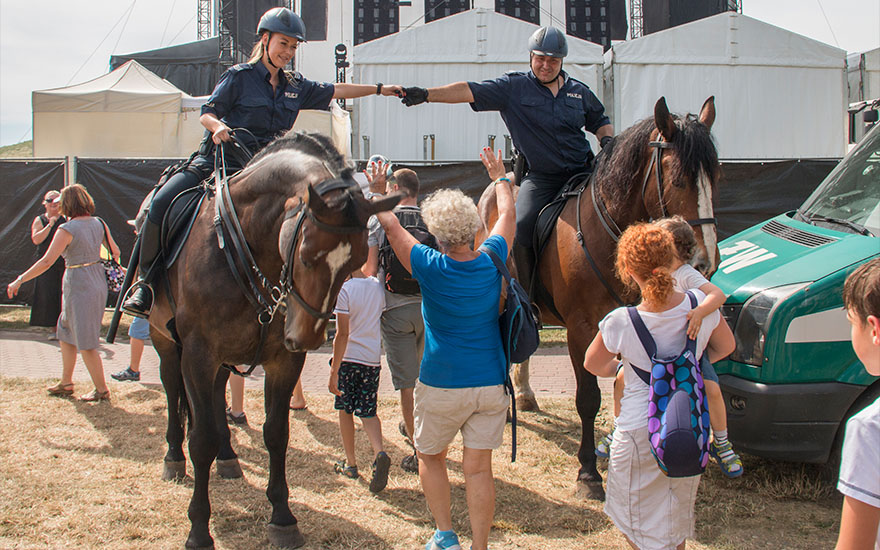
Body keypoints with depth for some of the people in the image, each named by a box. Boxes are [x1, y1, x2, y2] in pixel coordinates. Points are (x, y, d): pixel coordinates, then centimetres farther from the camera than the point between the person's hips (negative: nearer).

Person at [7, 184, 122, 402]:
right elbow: (115, 251, 11)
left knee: (86, 343, 2)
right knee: (66, 332, 20)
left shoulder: (66, 230, -15)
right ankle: (66, 383, 27)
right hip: (98, 282, 8)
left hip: (78, 286, -8)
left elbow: (46, 262, -19)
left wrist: (19, 280, -12)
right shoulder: (99, 224, 3)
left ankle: (102, 389, 8)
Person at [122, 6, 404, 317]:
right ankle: (147, 282, -6)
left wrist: (379, 89, 20)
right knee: (161, 204, -23)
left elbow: (334, 91, 20)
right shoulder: (239, 76, -1)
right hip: (215, 162, -4)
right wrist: (218, 126, -23)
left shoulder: (296, 87, 13)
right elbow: (207, 112, -1)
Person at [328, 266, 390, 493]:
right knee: (368, 413, 10)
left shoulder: (343, 289, -13)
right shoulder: (377, 286, 3)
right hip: (373, 358, 4)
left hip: (347, 357, -4)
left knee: (345, 410, 13)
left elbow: (342, 334, -16)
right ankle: (379, 452, -15)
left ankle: (350, 463, 20)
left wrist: (333, 372, -14)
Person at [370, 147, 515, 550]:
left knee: (430, 457, 19)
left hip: (441, 385, -3)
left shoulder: (430, 267, -15)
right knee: (478, 468, 8)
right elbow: (508, 214, 13)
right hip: (491, 383, 3)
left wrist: (377, 192, 15)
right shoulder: (492, 262, -6)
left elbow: (391, 226, -1)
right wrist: (499, 177, 29)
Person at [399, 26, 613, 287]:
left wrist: (607, 140, 2)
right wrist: (426, 94, -22)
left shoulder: (580, 91, 10)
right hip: (539, 177, -3)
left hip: (582, 172, 3)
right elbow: (470, 91, -10)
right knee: (522, 227, -21)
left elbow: (600, 121, 26)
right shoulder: (513, 87, 0)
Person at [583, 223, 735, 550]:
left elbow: (593, 365, -2)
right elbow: (725, 347, 7)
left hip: (640, 434, -5)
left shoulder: (620, 323, -22)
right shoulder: (700, 305, -13)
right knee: (676, 522, 26)